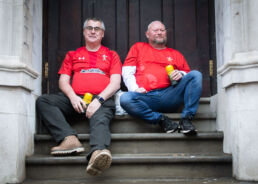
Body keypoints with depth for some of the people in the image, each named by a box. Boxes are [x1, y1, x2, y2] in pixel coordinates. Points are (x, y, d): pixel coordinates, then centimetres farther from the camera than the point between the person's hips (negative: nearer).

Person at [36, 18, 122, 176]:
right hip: (75, 99, 3)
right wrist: (73, 97, -7)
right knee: (43, 101, -22)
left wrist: (99, 99, -12)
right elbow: (63, 81, 16)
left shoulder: (111, 55, 21)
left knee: (100, 119, -37)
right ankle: (70, 139, -38)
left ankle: (98, 152, -66)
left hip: (102, 100, -3)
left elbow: (116, 83, 7)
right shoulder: (72, 55, 27)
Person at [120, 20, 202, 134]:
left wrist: (181, 74, -4)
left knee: (196, 75, -18)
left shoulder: (175, 54, 28)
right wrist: (135, 88, -6)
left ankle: (186, 119, -23)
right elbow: (127, 71, 14)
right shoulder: (138, 47, 25)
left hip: (168, 96, 2)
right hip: (146, 97, -1)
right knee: (125, 99, -34)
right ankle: (162, 120, -23)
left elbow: (189, 75, 21)